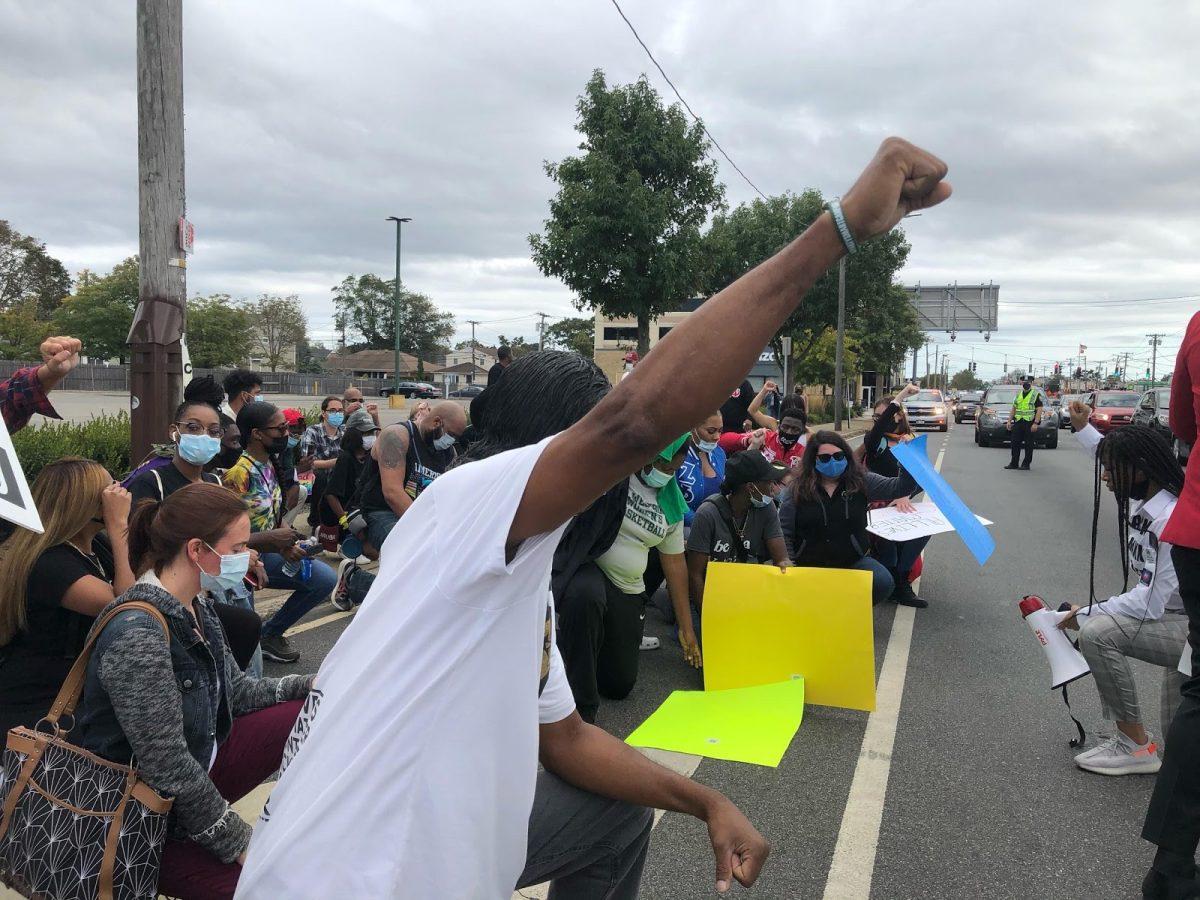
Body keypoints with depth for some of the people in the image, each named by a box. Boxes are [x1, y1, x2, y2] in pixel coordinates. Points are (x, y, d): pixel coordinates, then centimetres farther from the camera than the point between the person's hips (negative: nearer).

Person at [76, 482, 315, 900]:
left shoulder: (195, 606, -2)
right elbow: (168, 770, -27)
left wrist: (309, 686, -2)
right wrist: (241, 845, -18)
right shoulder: (138, 634, -29)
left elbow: (234, 690, 11)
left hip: (199, 763, 9)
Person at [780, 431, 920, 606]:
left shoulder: (861, 481, 2)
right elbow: (784, 532, 0)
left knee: (883, 583, -25)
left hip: (852, 561, 2)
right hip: (808, 564, -2)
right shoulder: (798, 488, -1)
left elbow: (899, 487, -6)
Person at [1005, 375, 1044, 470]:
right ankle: (1014, 463, 11)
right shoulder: (1018, 394, 16)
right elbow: (1014, 408, 21)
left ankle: (1026, 464, 5)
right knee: (1015, 443, 5)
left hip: (1030, 422, -6)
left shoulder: (1036, 394, -3)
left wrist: (1035, 423, -17)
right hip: (1018, 422, 6)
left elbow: (1039, 410, -9)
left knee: (1028, 444, 0)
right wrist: (1009, 420, 12)